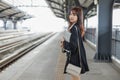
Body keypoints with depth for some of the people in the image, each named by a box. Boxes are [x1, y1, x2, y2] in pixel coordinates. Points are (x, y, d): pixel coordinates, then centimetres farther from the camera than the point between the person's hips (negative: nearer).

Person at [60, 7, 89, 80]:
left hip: (75, 58, -10)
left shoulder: (74, 28, -21)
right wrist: (65, 44, 2)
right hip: (77, 56, 10)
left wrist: (64, 42, -9)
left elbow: (73, 46, -25)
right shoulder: (76, 27, 8)